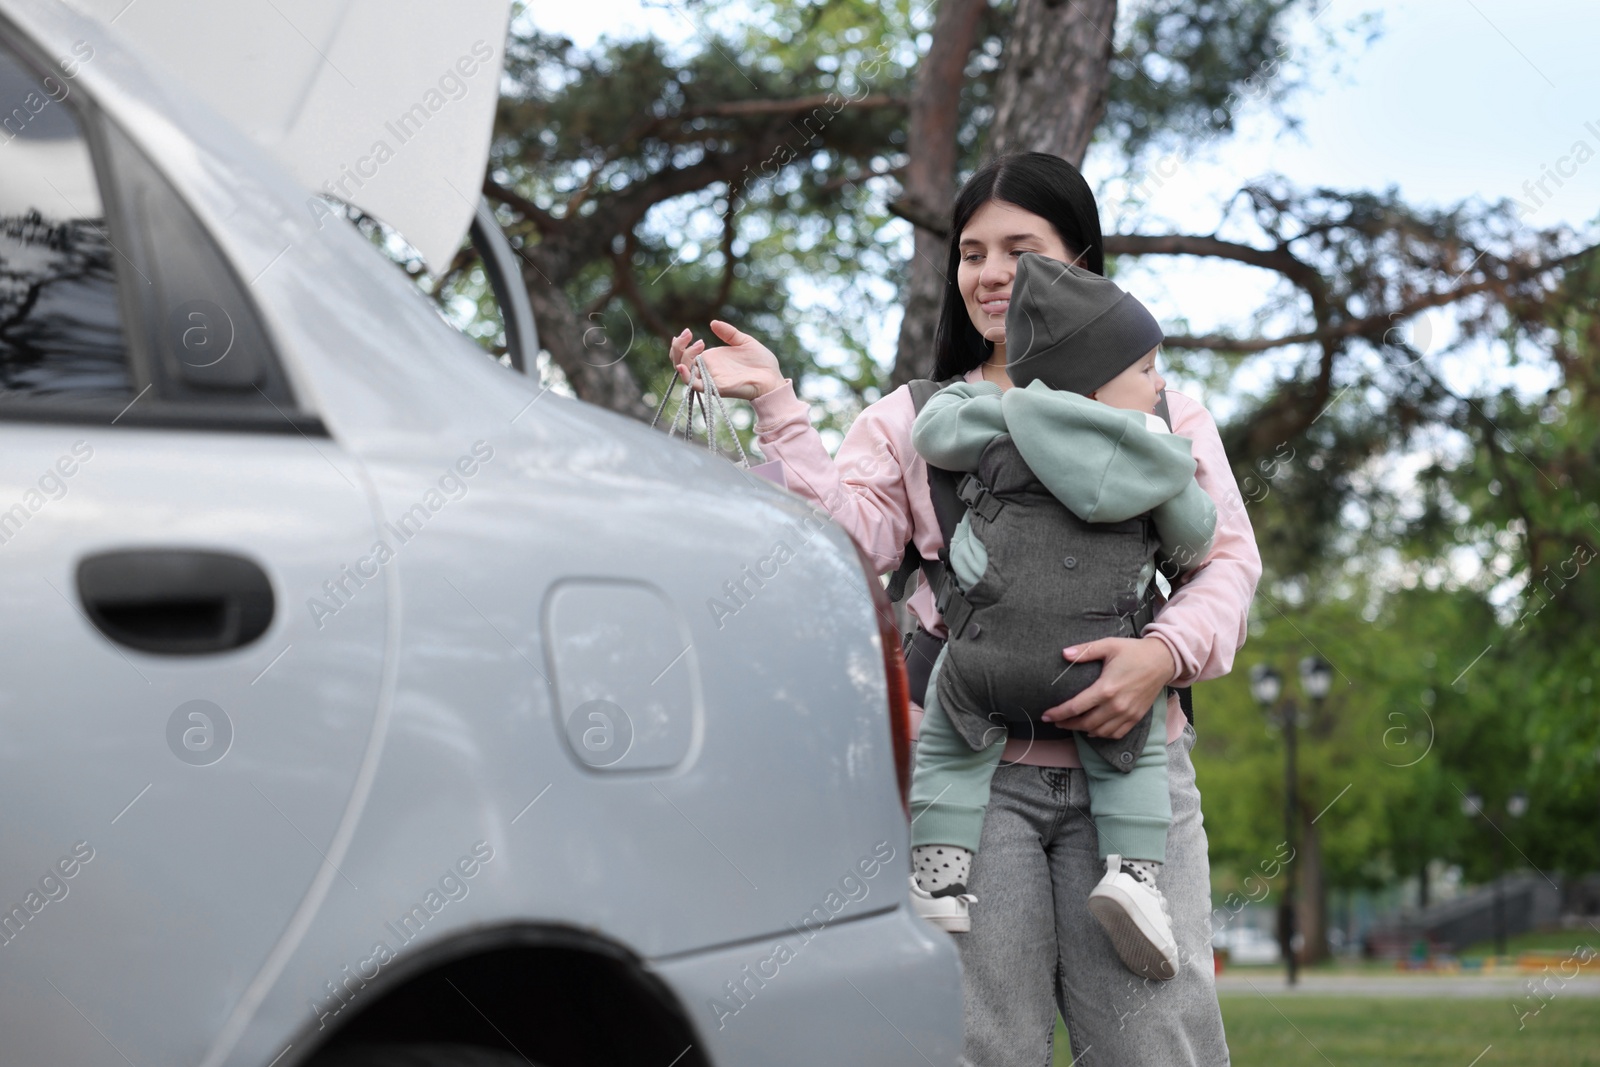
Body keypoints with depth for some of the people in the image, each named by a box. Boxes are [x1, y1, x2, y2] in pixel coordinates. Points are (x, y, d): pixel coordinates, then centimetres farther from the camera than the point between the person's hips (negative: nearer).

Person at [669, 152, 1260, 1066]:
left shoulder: (1159, 413, 15)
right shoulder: (915, 418, 16)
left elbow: (1227, 559, 7)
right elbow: (851, 535, 1)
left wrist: (1165, 654, -12)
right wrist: (778, 408, -8)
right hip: (971, 764, 0)